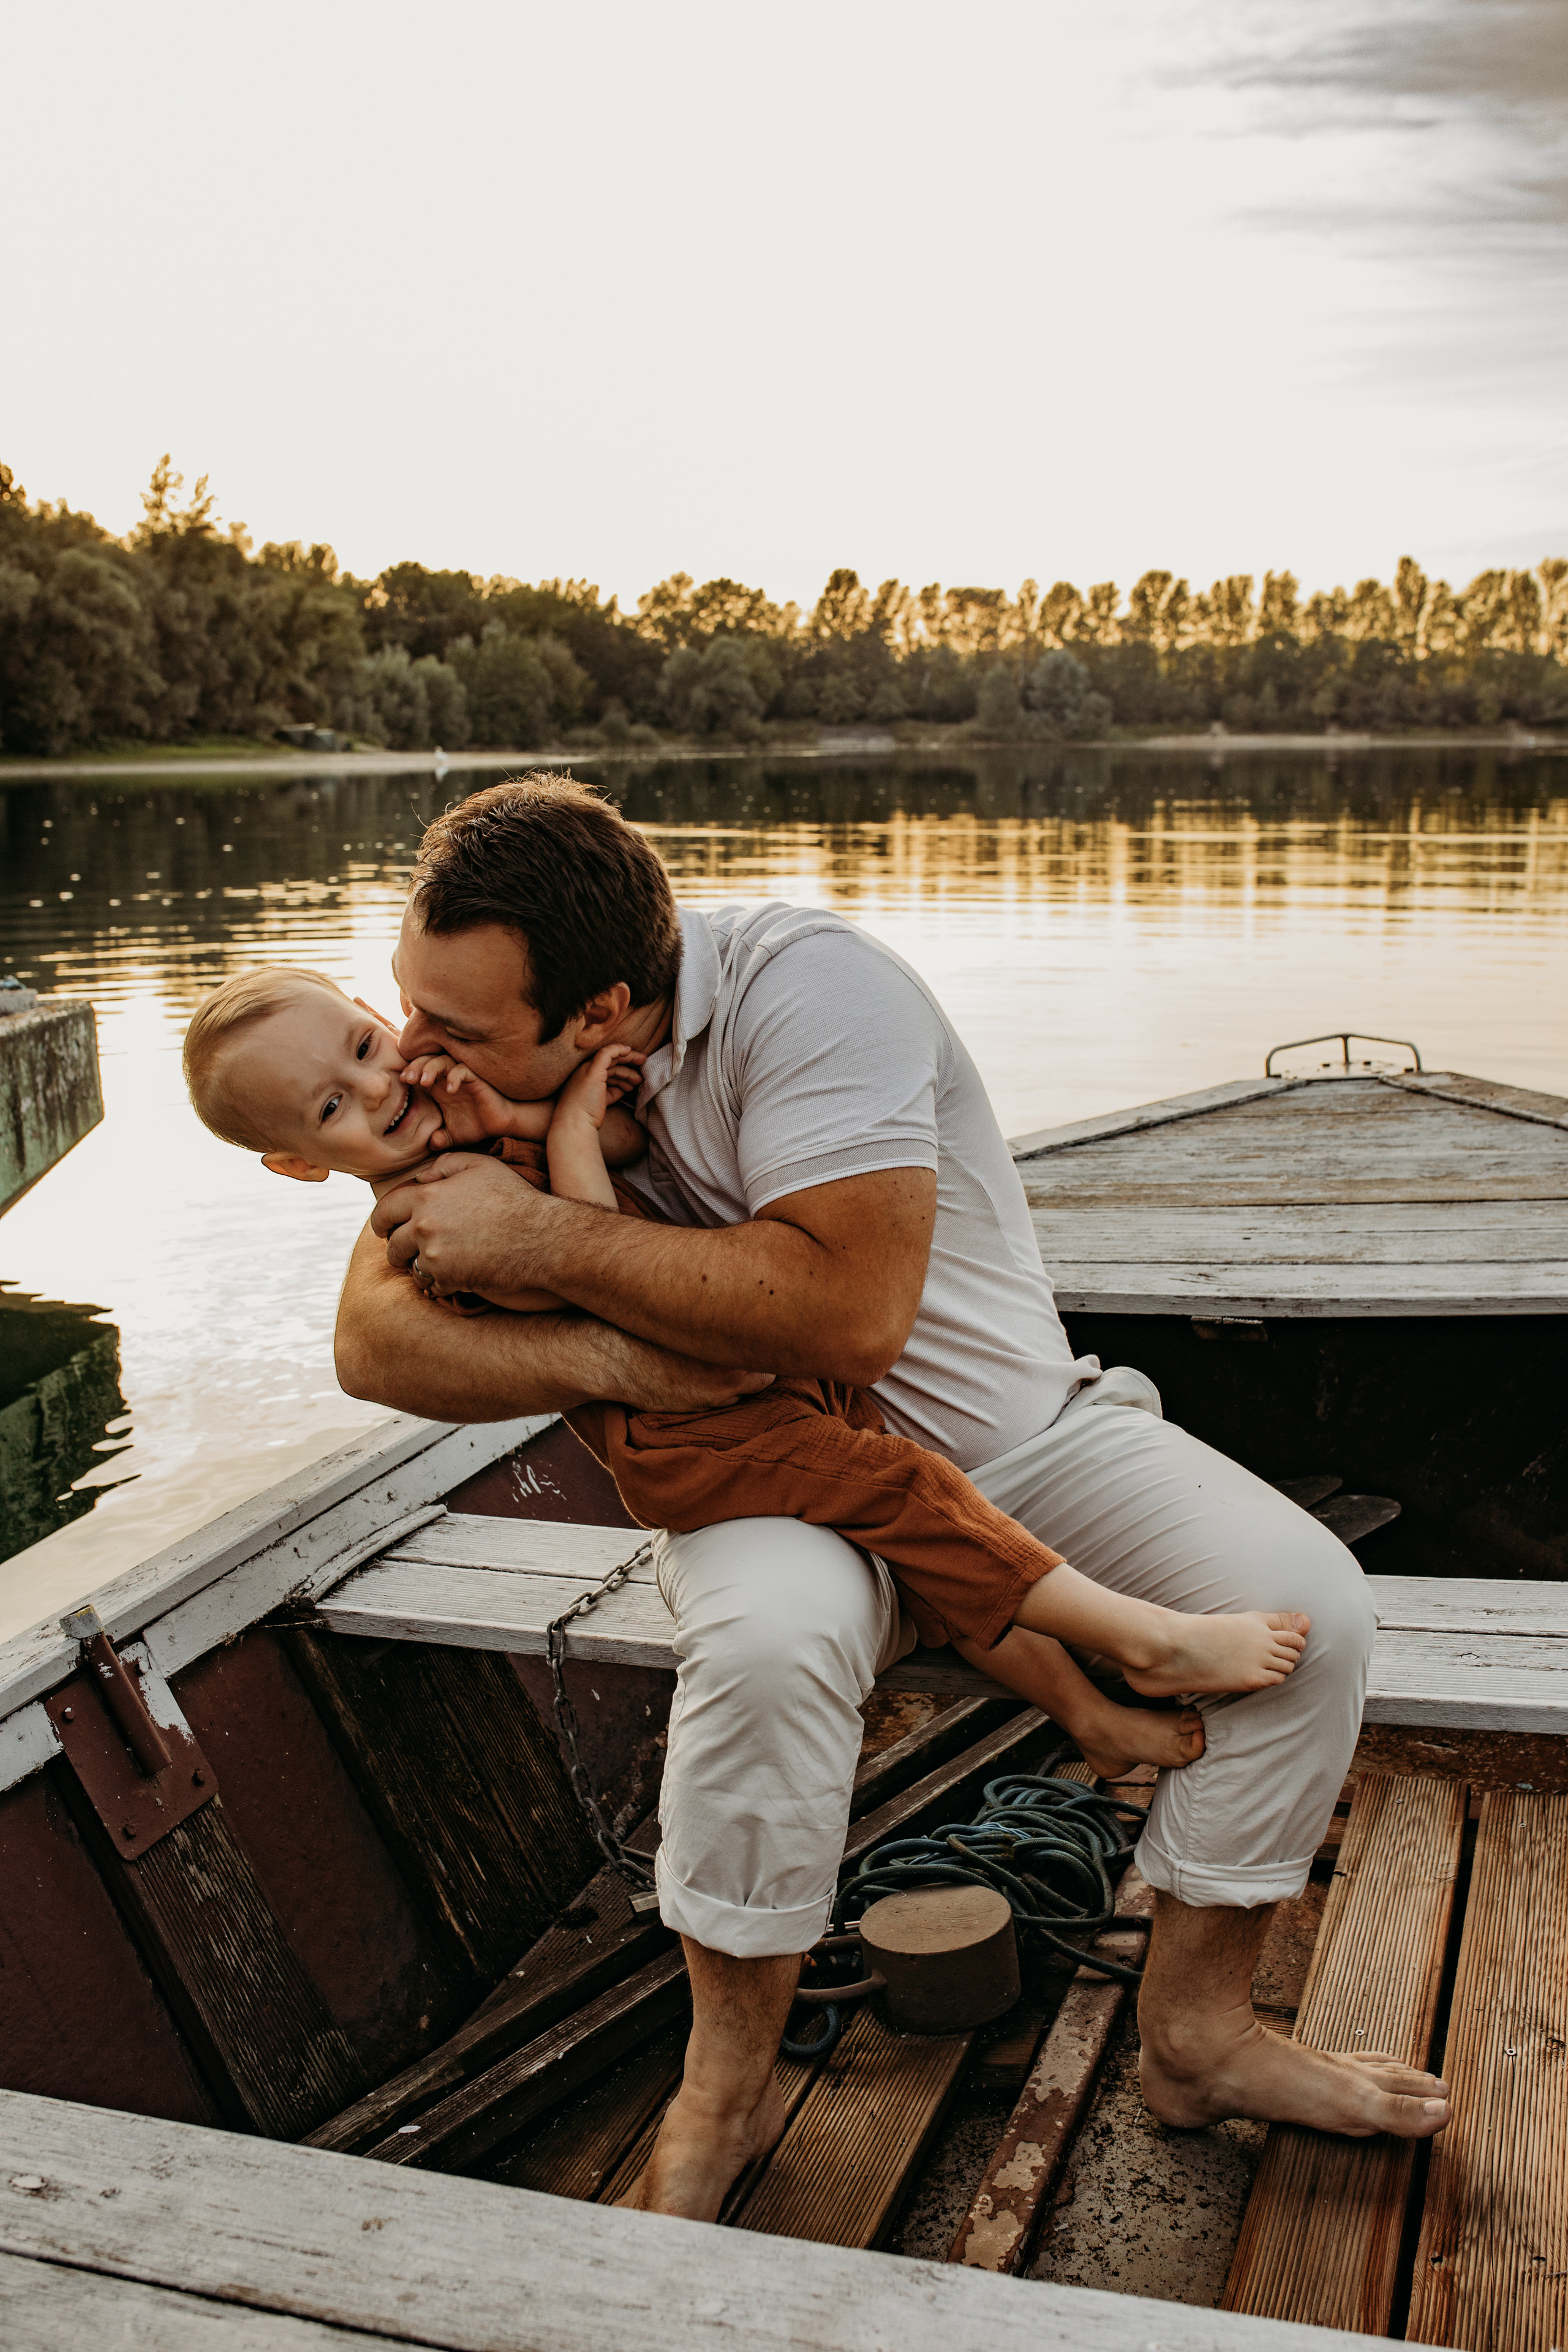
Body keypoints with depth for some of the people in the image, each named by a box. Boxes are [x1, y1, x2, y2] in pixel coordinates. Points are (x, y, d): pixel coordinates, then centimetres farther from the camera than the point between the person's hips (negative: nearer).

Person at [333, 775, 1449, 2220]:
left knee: (1306, 1598, -19)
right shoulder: (484, 1071, -11)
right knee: (770, 1637, -35)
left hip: (1014, 1434, 0)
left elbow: (849, 1314, -37)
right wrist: (610, 1357, -32)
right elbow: (374, 1340, -15)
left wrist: (542, 1239, -36)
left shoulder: (801, 986, -28)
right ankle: (729, 2089, -10)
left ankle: (1197, 2032, 2)